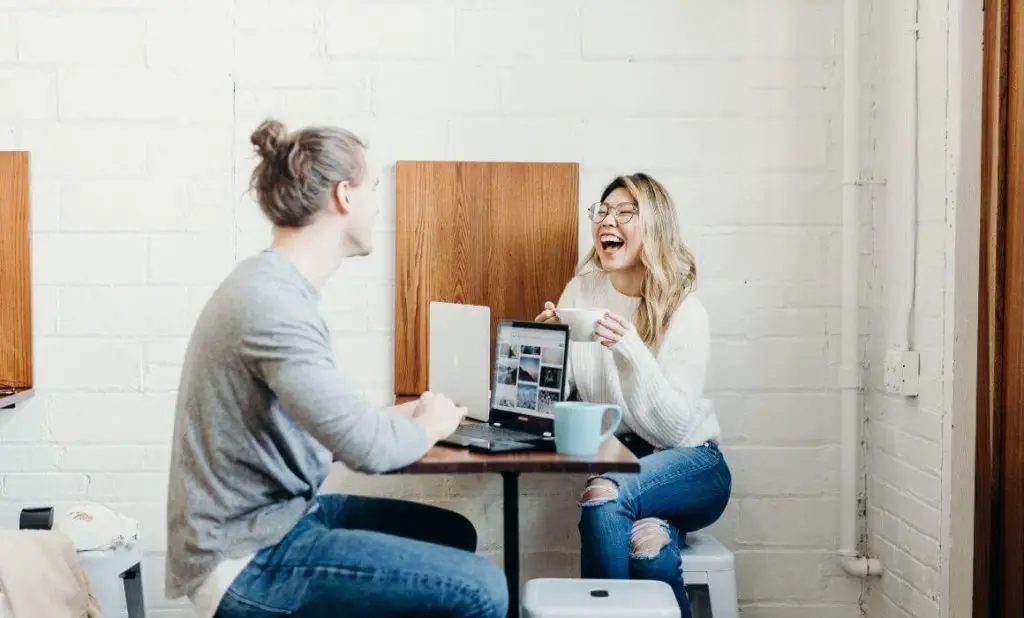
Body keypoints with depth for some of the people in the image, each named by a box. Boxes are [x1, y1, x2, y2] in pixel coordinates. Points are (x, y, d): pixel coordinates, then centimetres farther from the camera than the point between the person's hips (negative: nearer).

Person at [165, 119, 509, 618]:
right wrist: (430, 423, -7)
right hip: (247, 562, -10)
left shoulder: (276, 285, 9)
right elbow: (368, 446, -27)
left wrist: (407, 414, 5)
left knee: (453, 534, 17)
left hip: (280, 516, 10)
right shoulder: (271, 303, -23)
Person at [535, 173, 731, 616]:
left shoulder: (685, 312, -12)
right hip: (617, 463, 1)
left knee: (604, 498, -32)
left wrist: (630, 350, -31)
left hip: (689, 465, -1)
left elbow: (673, 428, -18)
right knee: (646, 547, -33)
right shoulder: (581, 291, -1)